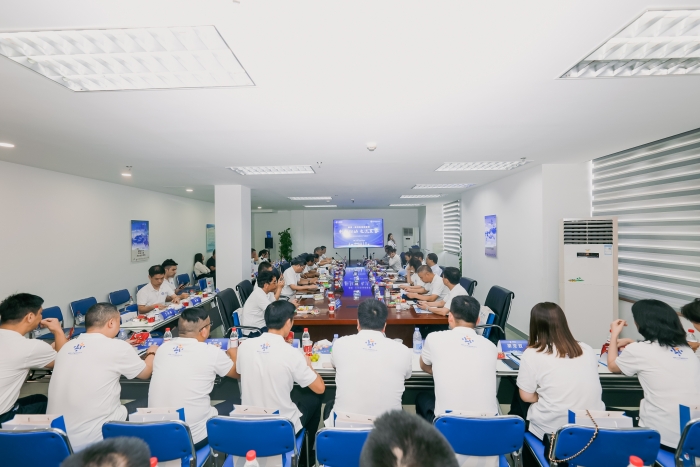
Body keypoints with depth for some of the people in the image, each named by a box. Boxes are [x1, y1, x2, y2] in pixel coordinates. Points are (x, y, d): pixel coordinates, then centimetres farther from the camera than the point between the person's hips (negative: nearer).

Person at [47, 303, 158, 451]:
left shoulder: (67, 347, 4)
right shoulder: (117, 347, -13)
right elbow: (145, 373, 3)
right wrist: (151, 352, 22)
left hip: (56, 438, 7)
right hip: (94, 440, -7)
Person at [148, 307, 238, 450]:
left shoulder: (163, 348, -3)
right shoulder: (211, 352, -16)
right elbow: (237, 373, 3)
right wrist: (233, 354, 24)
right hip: (193, 438, -5)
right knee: (230, 406, 20)